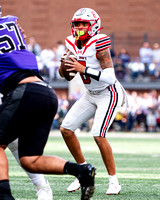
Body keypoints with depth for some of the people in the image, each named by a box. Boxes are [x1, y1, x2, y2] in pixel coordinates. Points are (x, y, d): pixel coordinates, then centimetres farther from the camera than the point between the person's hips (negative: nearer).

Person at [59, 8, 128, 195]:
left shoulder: (98, 44, -24)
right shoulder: (72, 44, -1)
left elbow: (109, 77, -30)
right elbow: (63, 74, 9)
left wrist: (83, 68, -33)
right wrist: (64, 65, -14)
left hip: (109, 94, -8)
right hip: (91, 94, 8)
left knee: (99, 135, -20)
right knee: (66, 129, 0)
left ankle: (114, 181, -8)